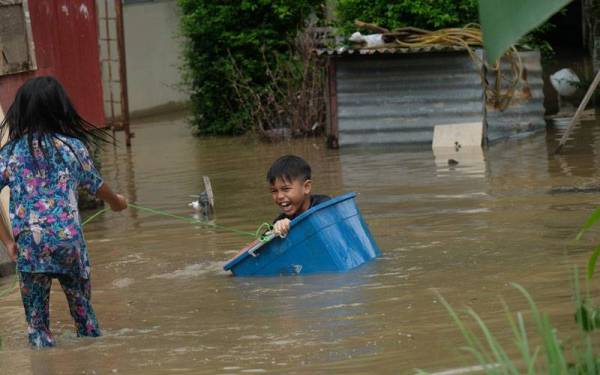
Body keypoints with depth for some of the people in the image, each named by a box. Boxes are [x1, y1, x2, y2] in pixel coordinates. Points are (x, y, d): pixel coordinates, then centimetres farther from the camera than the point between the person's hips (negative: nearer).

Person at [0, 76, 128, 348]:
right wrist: (117, 202, 38)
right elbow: (97, 187, 16)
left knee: (36, 323, 7)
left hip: (28, 247, 0)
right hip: (68, 241, 0)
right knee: (83, 313, 16)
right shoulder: (73, 147, 1)